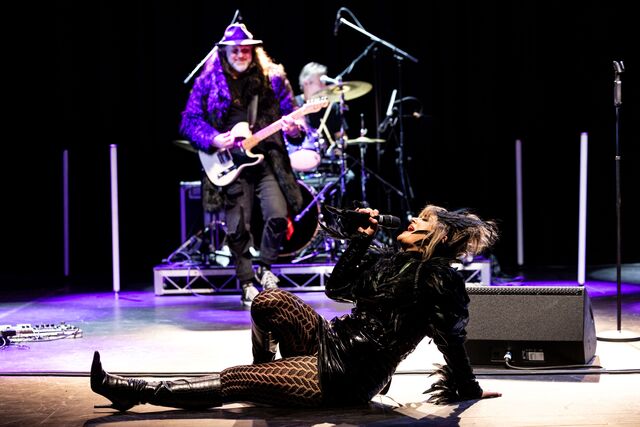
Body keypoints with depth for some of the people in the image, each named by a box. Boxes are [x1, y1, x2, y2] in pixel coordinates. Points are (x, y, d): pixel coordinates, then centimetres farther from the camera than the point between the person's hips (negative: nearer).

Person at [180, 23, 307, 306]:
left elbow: (291, 112, 9)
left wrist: (293, 128, -14)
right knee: (237, 228, 0)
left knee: (278, 215, -14)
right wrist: (213, 139, -15)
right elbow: (189, 122, 1)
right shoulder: (208, 82, 3)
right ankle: (247, 285, 17)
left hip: (268, 159, 1)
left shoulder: (273, 78, 7)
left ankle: (265, 268, 12)